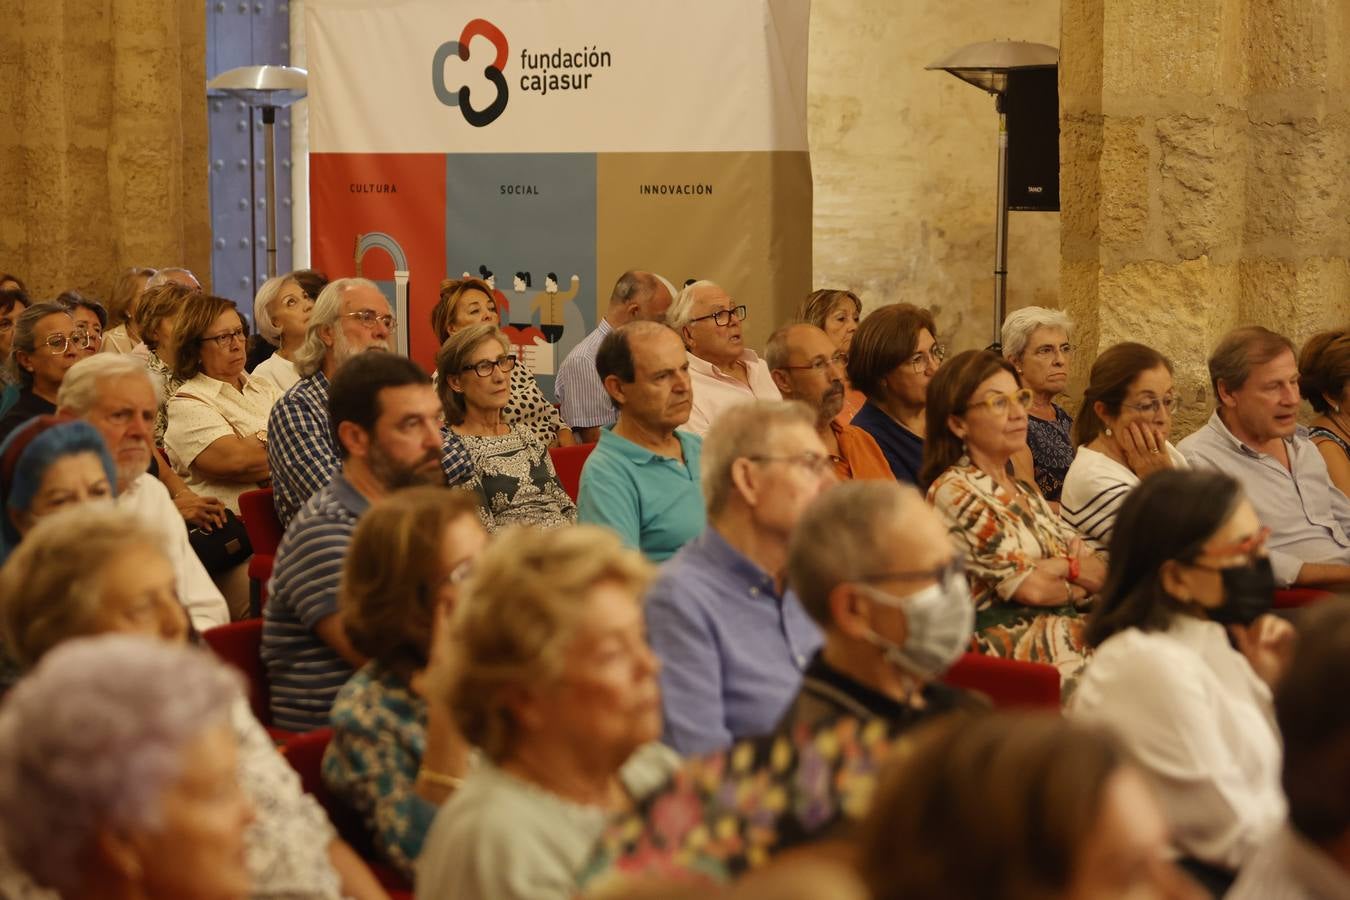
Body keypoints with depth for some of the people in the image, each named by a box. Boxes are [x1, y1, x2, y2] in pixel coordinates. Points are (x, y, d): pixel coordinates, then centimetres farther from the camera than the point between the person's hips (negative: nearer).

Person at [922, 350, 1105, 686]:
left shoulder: (1027, 494, 24)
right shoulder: (952, 491, -3)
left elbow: (1100, 574, 16)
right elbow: (1028, 587, -10)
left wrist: (1055, 568, -5)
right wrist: (1075, 582, 9)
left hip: (1070, 629, 8)